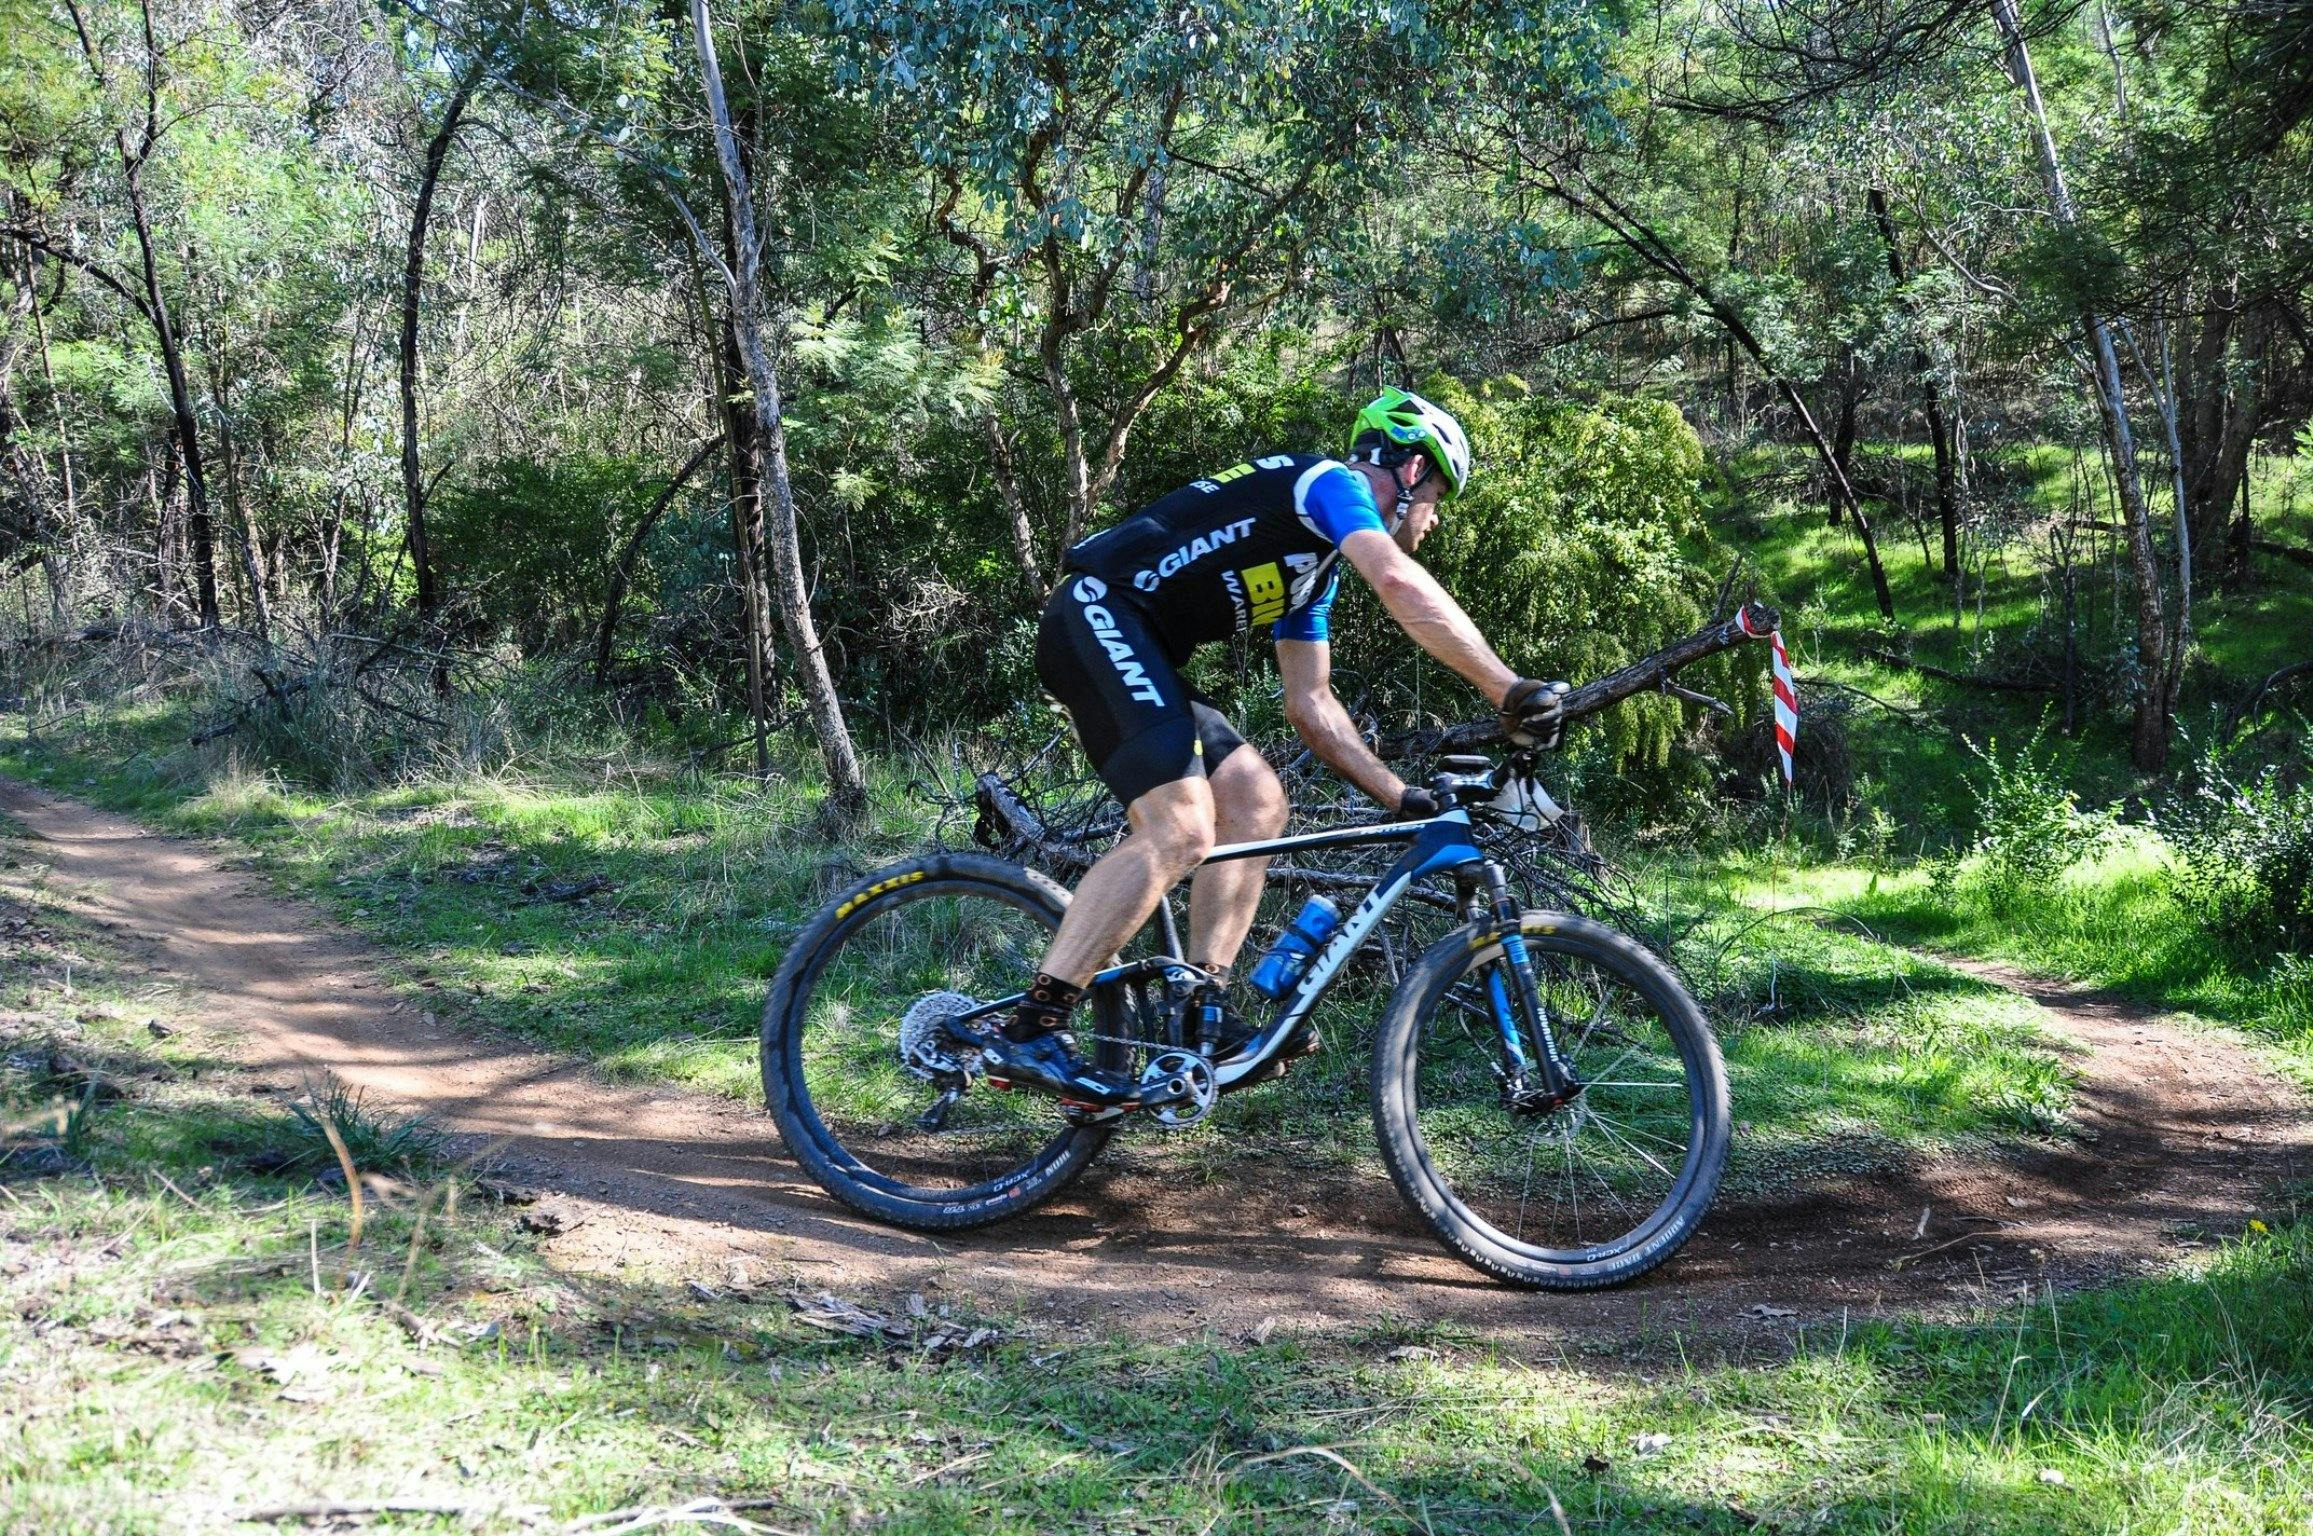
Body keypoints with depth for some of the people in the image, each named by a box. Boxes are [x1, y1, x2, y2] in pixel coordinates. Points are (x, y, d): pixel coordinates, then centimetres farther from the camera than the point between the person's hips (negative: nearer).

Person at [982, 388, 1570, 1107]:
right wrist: (1508, 690, -26)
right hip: (1098, 616, -11)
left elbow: (1311, 706, 28)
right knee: (1180, 829, -23)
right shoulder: (1331, 481, -2)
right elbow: (1401, 584, -22)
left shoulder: (1319, 566, 27)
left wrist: (1400, 795, 20)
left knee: (1257, 800, 7)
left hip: (1130, 649, 11)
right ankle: (1028, 1033, -26)